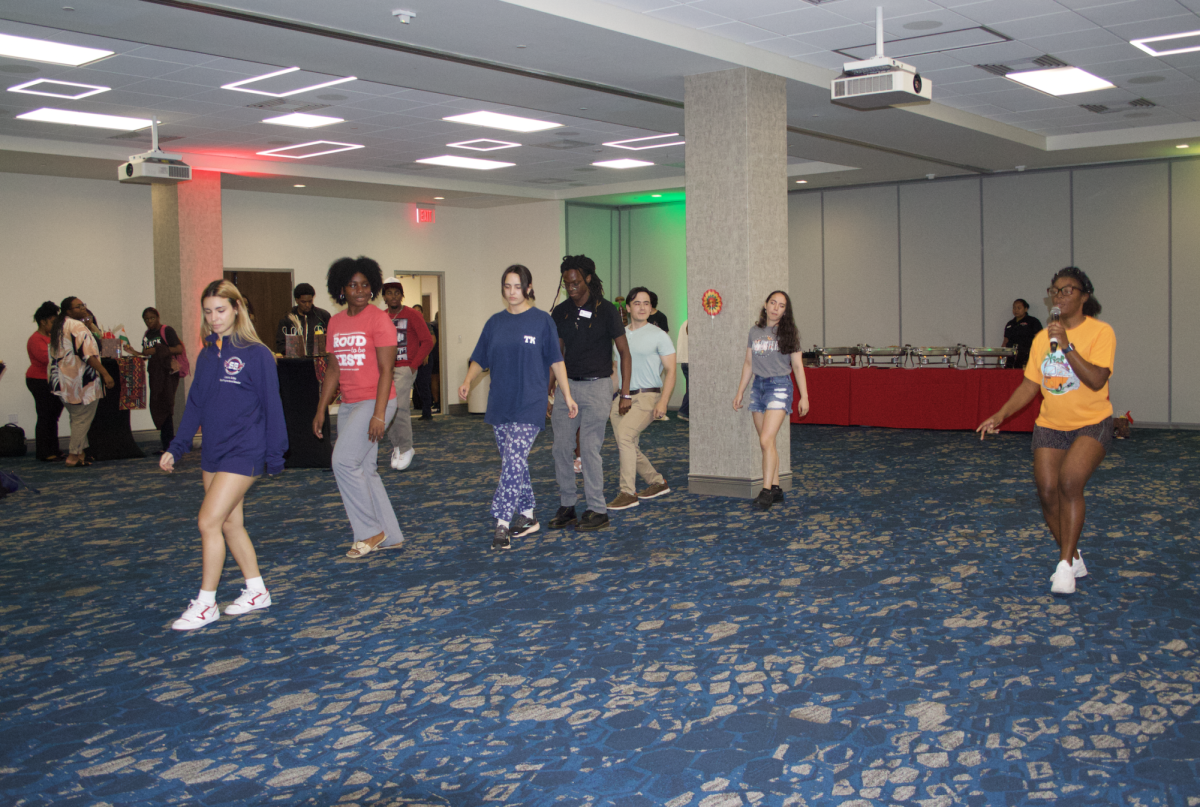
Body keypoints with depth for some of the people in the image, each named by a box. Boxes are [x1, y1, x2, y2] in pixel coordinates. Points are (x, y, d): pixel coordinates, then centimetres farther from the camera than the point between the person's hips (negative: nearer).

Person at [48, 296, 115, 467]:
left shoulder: (57, 328, 16)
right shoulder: (78, 327, -13)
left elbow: (53, 355, 20)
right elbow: (88, 354, -21)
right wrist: (105, 374, -21)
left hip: (63, 381, 10)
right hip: (80, 381, -10)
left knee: (77, 418, 16)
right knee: (83, 418, -4)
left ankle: (79, 453, 19)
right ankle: (74, 455, -4)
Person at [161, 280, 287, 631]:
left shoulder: (256, 354, -10)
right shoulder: (206, 355, 9)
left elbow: (271, 406, -8)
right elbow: (195, 405, 14)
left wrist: (275, 454, -7)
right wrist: (176, 448, 8)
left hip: (244, 452, -7)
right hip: (213, 453, 7)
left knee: (209, 521, -10)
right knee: (231, 524, 12)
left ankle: (206, 604, 2)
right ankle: (256, 591, 27)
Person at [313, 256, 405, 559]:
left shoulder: (378, 319, -10)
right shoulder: (335, 323, 11)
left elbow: (386, 370, -14)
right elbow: (333, 369, 16)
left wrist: (378, 414, -20)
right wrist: (321, 410, 12)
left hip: (374, 402, -8)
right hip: (348, 405, 8)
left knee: (344, 461, -15)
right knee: (364, 470, 9)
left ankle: (370, 531, -2)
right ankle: (391, 536, 18)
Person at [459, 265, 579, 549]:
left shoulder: (542, 321, -1)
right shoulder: (495, 322, 10)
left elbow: (556, 361, 1)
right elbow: (480, 359, 13)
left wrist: (567, 396, 0)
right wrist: (467, 381, -5)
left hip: (529, 406, -5)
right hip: (499, 405, 5)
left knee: (514, 462, -14)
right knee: (513, 463, 10)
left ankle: (503, 524, -12)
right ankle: (528, 516, 23)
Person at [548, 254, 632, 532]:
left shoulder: (606, 311, -6)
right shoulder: (560, 312, 7)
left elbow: (624, 353, -2)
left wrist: (625, 394, -7)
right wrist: (548, 390, 11)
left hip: (596, 386, -5)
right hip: (567, 385, 5)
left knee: (589, 448, -6)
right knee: (561, 448, 3)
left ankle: (597, 511, 4)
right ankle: (566, 506, 15)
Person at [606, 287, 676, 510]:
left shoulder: (658, 335, 0)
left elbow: (670, 370, -4)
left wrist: (663, 401, -16)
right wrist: (612, 400, 12)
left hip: (646, 396, -6)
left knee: (624, 434, -25)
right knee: (628, 447, 7)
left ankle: (628, 493, -21)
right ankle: (658, 483, 29)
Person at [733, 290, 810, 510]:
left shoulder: (789, 333, -1)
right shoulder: (755, 331, 10)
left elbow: (797, 366, 0)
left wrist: (804, 396, -4)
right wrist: (740, 392, 14)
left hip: (779, 387, -5)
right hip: (758, 386, 5)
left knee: (766, 440, -16)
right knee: (766, 443, 5)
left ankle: (766, 490, -13)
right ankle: (776, 489, 12)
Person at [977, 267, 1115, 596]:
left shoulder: (1100, 332, -9)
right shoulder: (1043, 338, 6)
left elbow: (1096, 380, -22)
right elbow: (1030, 384, 9)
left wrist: (1067, 346, -27)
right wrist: (1000, 415, 0)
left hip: (1091, 424, -5)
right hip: (1050, 425, 5)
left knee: (1069, 482, -26)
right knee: (1047, 492, -4)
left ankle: (1065, 566, -14)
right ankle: (1073, 559, 21)